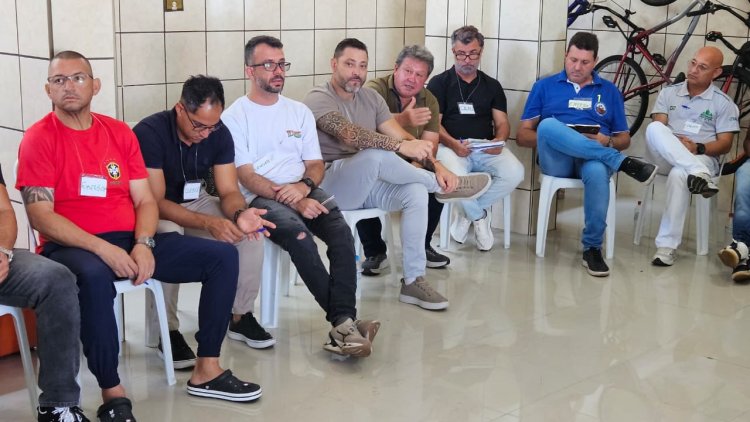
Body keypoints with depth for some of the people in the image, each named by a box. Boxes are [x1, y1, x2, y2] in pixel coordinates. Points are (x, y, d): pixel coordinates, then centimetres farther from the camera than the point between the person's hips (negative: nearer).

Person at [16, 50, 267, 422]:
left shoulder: (120, 132, 11)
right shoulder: (39, 139, -3)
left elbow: (145, 201, 9)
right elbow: (41, 216, -11)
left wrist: (143, 244, -12)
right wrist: (103, 248, -22)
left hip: (131, 241, 6)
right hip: (72, 247, -5)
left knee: (223, 256, -7)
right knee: (94, 276, -42)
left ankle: (206, 370, -2)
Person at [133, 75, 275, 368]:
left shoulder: (219, 134, -10)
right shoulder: (149, 132, -26)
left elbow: (229, 191, -8)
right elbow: (154, 202, -29)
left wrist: (240, 213, -34)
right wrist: (209, 223, -41)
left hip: (195, 201, 5)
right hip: (155, 211, -5)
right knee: (169, 236, -38)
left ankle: (241, 316, 0)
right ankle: (169, 331, -23)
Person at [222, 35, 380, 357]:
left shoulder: (299, 111, 19)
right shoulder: (234, 117, 3)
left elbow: (315, 165, 15)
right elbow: (247, 177, -6)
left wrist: (304, 186, -10)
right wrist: (294, 201, -19)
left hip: (304, 192, 4)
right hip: (260, 198, -4)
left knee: (341, 231, -27)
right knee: (299, 234, -35)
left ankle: (342, 325, -34)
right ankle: (345, 321, -31)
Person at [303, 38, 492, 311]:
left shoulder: (371, 98, 11)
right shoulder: (319, 100, -11)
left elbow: (401, 136, 3)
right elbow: (349, 135, -30)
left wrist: (438, 167, -13)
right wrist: (402, 146, -39)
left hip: (368, 184, 7)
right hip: (330, 185, -6)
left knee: (416, 192, -22)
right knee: (375, 155, -34)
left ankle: (413, 281, -17)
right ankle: (443, 186, -11)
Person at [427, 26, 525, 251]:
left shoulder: (492, 86, 20)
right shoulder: (439, 83, 9)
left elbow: (502, 123, 13)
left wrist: (498, 141, -13)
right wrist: (453, 144, -20)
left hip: (486, 149, 3)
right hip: (451, 146, -3)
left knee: (514, 173, -27)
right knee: (455, 177, -37)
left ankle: (468, 212, -3)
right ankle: (479, 216, -2)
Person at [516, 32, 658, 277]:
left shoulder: (609, 91, 20)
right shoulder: (544, 86, 17)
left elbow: (624, 139, 20)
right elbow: (523, 135, 11)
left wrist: (607, 141, -4)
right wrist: (550, 138, -10)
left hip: (593, 158, 0)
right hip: (557, 160, 0)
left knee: (597, 172, -39)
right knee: (548, 124, -35)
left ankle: (592, 248, -24)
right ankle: (624, 164, -31)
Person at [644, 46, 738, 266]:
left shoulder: (724, 103, 8)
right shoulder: (669, 92, 15)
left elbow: (725, 144, 2)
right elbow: (657, 129, 4)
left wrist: (698, 148, -17)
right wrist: (670, 142, -18)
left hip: (702, 158, -2)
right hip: (666, 157, 2)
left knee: (679, 174, -39)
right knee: (653, 128, -31)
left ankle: (667, 246, -37)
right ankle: (699, 175, -44)